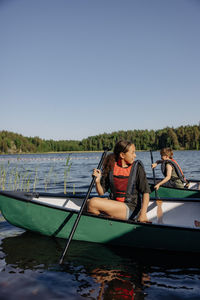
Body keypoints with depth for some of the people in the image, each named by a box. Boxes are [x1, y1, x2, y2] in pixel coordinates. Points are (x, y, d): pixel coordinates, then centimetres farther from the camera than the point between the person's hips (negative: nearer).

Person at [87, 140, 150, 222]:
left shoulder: (137, 167, -3)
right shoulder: (110, 167, 3)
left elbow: (146, 192, -7)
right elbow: (101, 192, 5)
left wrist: (143, 214, -20)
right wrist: (98, 182, -16)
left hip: (129, 208, -4)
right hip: (113, 203, 4)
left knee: (93, 203, -22)